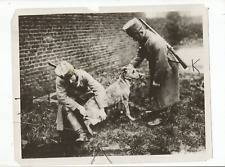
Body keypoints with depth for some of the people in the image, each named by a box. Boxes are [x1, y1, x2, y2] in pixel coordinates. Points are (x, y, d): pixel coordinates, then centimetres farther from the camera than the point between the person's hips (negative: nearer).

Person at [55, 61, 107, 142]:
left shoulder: (83, 75, -30)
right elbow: (62, 97, -27)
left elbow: (99, 89, -32)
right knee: (66, 108, -31)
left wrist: (102, 109, -38)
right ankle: (82, 134, -33)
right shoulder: (60, 81, -27)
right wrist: (78, 107, -38)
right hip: (72, 99, 0)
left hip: (86, 96, 0)